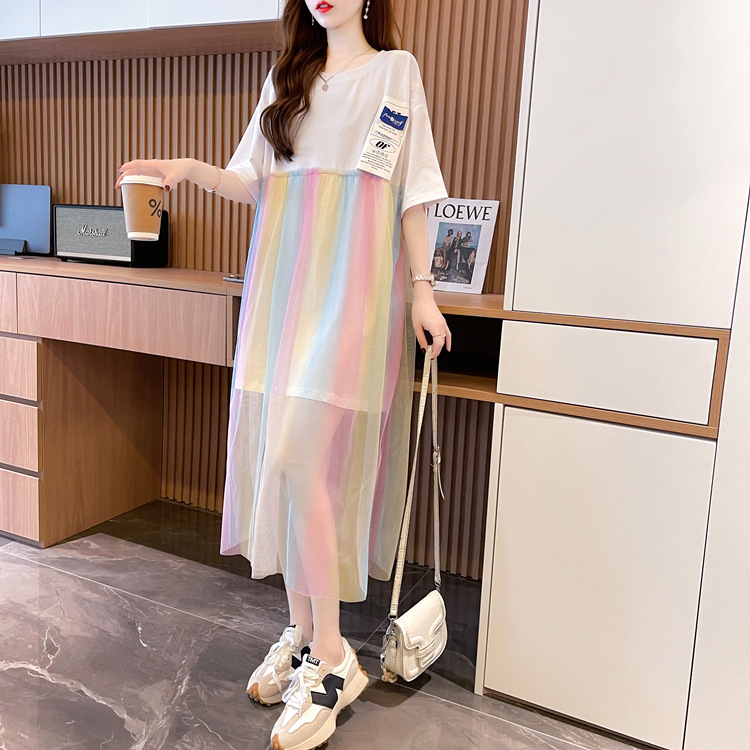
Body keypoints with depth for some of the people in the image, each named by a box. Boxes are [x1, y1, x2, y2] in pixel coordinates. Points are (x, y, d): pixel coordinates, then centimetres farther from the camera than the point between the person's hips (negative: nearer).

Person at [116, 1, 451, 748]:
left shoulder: (397, 71, 11)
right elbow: (253, 180, 16)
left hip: (355, 279, -5)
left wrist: (421, 288, -2)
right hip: (283, 276, 5)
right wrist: (189, 170, -2)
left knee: (303, 452, -16)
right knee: (274, 446, 1)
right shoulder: (287, 79, 22)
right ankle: (301, 626, 15)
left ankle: (330, 656, -5)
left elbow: (413, 192, 5)